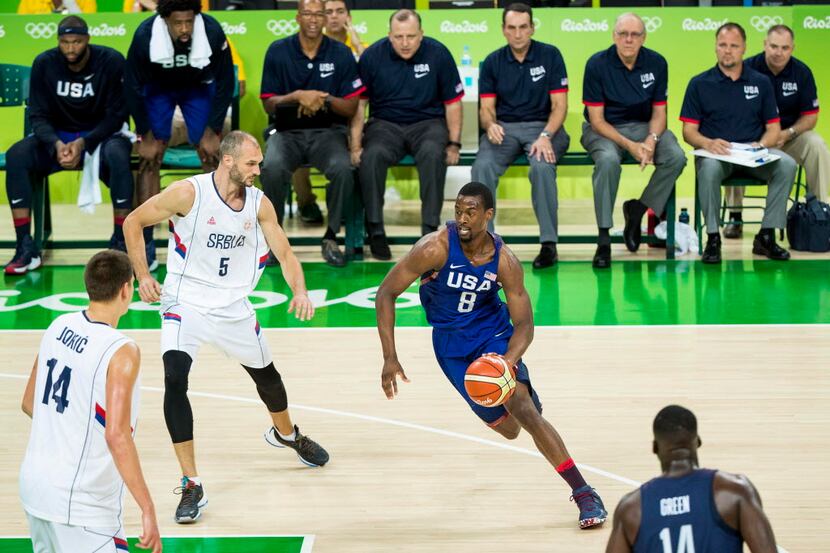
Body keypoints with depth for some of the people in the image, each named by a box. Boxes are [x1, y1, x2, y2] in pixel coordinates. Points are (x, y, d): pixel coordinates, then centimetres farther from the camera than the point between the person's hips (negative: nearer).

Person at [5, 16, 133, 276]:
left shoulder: (111, 62, -13)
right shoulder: (44, 64, -7)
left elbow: (117, 115, -12)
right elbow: (38, 115, -6)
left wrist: (84, 143, -27)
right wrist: (56, 144, -26)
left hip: (101, 134, -2)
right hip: (56, 135, 2)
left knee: (118, 155, -37)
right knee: (16, 155, -26)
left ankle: (120, 242, -26)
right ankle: (26, 247, -24)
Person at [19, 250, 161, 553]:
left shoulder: (59, 327, 3)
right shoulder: (122, 352, -19)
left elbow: (29, 403, 14)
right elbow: (117, 436, -26)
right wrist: (148, 510, -25)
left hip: (34, 482, 8)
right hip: (80, 506, -8)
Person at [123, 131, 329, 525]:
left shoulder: (259, 204, -6)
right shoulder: (189, 193, -19)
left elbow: (285, 254, 1)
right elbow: (133, 222, -7)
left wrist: (300, 291, -19)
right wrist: (143, 276, -13)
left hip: (233, 307, 4)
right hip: (185, 304, -4)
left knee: (265, 373, 22)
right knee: (175, 379, -25)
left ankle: (285, 433, 58)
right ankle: (191, 486, -19)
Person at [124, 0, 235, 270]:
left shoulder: (212, 32, -31)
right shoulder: (145, 35, -32)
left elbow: (225, 84, -16)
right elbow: (132, 87, -18)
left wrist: (212, 132, -16)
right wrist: (146, 136, -15)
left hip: (199, 87, 1)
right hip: (157, 87, -1)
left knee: (212, 157, -8)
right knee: (149, 159, -10)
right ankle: (145, 245, -7)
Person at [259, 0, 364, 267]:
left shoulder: (341, 54, 2)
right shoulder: (278, 51, 2)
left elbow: (351, 108, 2)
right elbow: (268, 104, 1)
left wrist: (325, 99, -18)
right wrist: (297, 96, -17)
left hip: (328, 131, 0)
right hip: (286, 131, 0)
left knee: (344, 169, -32)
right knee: (272, 168, -33)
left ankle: (331, 237, -11)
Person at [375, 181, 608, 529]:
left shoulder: (505, 261, -18)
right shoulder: (435, 248, -24)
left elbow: (524, 324, -13)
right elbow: (386, 294, -18)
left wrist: (508, 361, -35)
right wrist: (390, 359, -23)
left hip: (493, 331, 0)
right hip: (450, 341, 0)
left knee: (522, 407, -21)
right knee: (506, 428, 1)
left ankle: (584, 494, -17)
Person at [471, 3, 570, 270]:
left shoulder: (550, 55, 0)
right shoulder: (493, 62, 7)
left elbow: (559, 105, -4)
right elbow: (486, 108, 5)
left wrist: (545, 136, -21)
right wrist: (490, 125, -20)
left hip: (543, 126, -2)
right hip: (503, 128, 2)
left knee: (542, 167, -35)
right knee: (482, 167, -29)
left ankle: (549, 243, -25)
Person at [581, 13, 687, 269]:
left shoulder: (656, 63, -4)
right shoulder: (597, 64, -13)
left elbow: (658, 113, 3)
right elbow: (597, 120, -13)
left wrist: (651, 140, -19)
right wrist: (629, 146, -25)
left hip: (643, 126, 3)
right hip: (603, 129, -3)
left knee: (676, 157, -24)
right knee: (608, 160, -36)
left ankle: (638, 210, -2)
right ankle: (603, 239, -27)